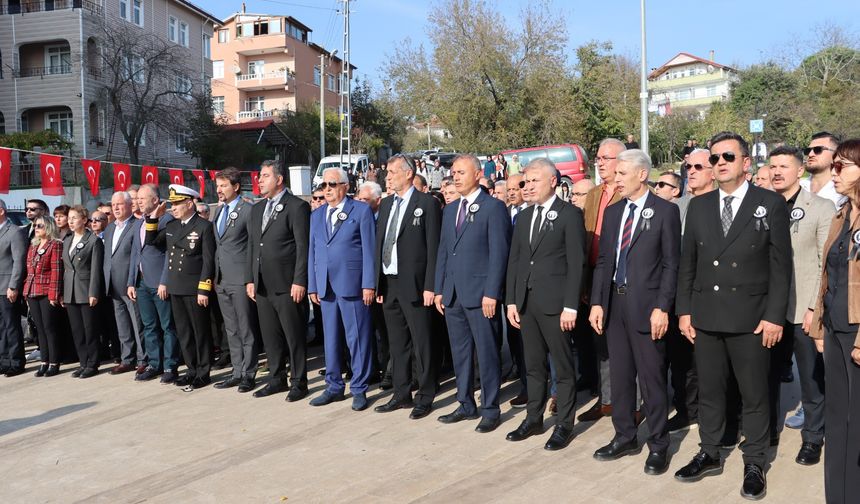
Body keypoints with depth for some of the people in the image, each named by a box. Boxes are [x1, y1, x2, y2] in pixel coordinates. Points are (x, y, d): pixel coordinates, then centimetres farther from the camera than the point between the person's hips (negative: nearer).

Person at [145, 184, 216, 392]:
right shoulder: (171, 226, 13)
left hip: (195, 289, -7)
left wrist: (204, 290, -16)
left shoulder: (204, 226, -8)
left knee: (201, 332, 3)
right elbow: (150, 241, 18)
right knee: (183, 333, 13)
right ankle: (192, 370, 23)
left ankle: (203, 373, 11)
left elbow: (208, 261, -12)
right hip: (175, 289, 7)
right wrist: (153, 218, 7)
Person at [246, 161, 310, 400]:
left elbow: (303, 247, -12)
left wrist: (299, 282, -16)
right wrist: (250, 279, 12)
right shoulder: (257, 209, 16)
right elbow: (251, 246, 18)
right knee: (270, 336, 14)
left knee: (294, 336, 2)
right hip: (262, 286, 7)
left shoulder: (297, 207, -7)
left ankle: (298, 382, 13)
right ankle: (277, 379, 26)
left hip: (287, 285, -7)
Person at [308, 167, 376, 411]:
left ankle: (359, 389, 11)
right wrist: (312, 286, 10)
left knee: (358, 338, 1)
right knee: (330, 338, 12)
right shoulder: (317, 215, 16)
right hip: (325, 287, 5)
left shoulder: (361, 210, 0)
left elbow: (369, 249, -5)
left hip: (352, 284, -5)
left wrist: (368, 284, -11)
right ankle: (334, 386, 23)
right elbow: (312, 251, 16)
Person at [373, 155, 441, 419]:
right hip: (388, 283, 7)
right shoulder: (386, 204, 14)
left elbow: (433, 248, -10)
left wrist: (430, 286, -14)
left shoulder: (427, 203, -6)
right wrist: (378, 282, 10)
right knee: (397, 343, 14)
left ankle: (425, 397, 14)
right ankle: (401, 394, 25)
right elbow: (380, 244, 15)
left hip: (413, 284, -6)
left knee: (422, 343, 2)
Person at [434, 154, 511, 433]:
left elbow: (499, 253, -11)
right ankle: (466, 405, 26)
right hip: (452, 295, 7)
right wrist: (439, 290, 12)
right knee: (460, 352, 14)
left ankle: (490, 409, 14)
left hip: (480, 294, -7)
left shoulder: (494, 207, -6)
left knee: (487, 354, 2)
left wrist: (491, 293, -16)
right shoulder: (449, 210, 16)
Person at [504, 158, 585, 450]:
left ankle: (564, 424, 16)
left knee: (563, 367, 5)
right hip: (526, 302, 6)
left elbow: (576, 263, -10)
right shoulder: (523, 217, 13)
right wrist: (511, 300, 7)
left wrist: (570, 306, -15)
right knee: (533, 365, 14)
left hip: (555, 302, -6)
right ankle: (534, 418, 26)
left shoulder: (570, 214, -5)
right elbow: (514, 261, 14)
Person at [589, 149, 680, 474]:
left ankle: (658, 445, 17)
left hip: (646, 305, -5)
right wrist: (597, 302, 4)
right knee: (620, 374, 13)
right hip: (614, 302, 6)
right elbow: (604, 261, 11)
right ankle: (625, 436, 28)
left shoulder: (665, 210, -5)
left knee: (652, 377, 3)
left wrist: (662, 308, -14)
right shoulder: (613, 211, 11)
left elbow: (671, 264, -8)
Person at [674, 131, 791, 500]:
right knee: (709, 390, 13)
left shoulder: (771, 204, -2)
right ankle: (709, 454, 28)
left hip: (751, 318, -3)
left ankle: (754, 464, 23)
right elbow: (687, 263, 9)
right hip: (705, 316, 3)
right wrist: (684, 310, 4)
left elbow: (781, 266, -4)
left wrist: (774, 316, -9)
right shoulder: (698, 206, 8)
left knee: (754, 395, 8)